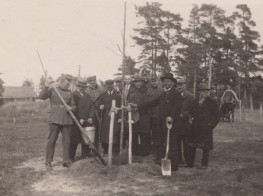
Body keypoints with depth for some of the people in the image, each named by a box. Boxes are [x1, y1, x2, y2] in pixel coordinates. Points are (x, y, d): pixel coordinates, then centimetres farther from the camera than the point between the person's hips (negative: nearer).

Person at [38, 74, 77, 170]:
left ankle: (66, 161, 16)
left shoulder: (69, 93, 12)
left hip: (67, 120, 4)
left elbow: (74, 106, 16)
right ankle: (48, 162, 8)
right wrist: (46, 86, -20)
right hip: (55, 119, -4)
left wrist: (71, 108, -7)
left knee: (67, 141, 5)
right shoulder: (52, 90, 1)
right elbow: (41, 96, -10)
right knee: (52, 140, -2)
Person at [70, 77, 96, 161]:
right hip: (77, 122, -5)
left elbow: (92, 107, 11)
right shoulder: (73, 95, -4)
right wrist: (79, 119, -17)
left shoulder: (87, 96, 17)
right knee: (74, 141, 0)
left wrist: (91, 117, -4)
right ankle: (71, 158, 8)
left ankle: (85, 156, 16)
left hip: (87, 122, 6)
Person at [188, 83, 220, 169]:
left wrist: (211, 125, -7)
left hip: (206, 129, -4)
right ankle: (190, 163, 12)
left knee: (205, 147, 0)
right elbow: (191, 112, 22)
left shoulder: (212, 102, 3)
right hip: (195, 128, 4)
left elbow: (216, 116, 2)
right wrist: (191, 118, 3)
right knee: (192, 146, 5)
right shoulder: (195, 102, 15)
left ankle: (204, 164, 9)